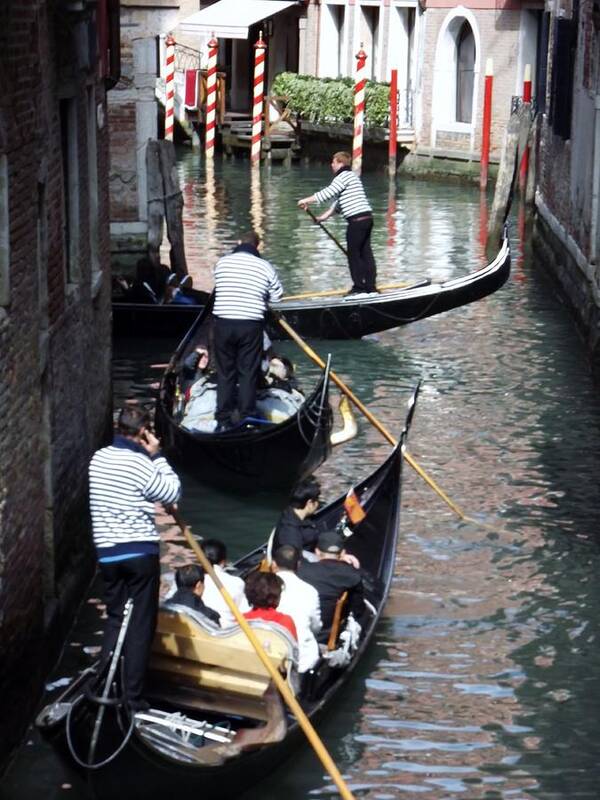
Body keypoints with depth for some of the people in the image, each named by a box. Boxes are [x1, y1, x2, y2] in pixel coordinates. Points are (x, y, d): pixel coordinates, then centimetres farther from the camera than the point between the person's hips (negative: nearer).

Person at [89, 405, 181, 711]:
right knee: (140, 625, 3)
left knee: (115, 617, 18)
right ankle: (133, 698, 4)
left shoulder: (98, 459, 5)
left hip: (107, 553, 6)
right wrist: (157, 455, -3)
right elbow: (173, 492, -5)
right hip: (141, 553, -6)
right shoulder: (140, 464, -16)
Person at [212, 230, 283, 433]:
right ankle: (247, 419, 6)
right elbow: (277, 297, 6)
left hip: (223, 324, 1)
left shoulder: (222, 263, 2)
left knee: (224, 373, 9)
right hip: (251, 325, -1)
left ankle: (223, 421, 9)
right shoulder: (265, 267, -2)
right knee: (248, 374, 6)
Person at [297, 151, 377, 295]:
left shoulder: (343, 176, -10)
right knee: (365, 253, 10)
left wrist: (306, 200, -6)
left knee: (354, 254, -1)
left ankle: (359, 286, 2)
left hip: (357, 220, -9)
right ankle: (370, 286, 12)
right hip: (367, 218, 9)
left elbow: (327, 193, -15)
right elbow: (340, 200, 26)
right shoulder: (351, 175, 22)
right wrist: (325, 215, 24)